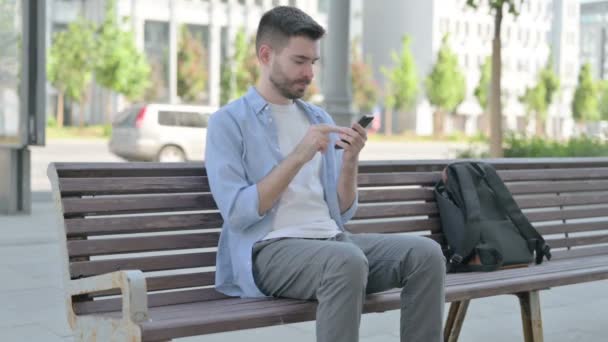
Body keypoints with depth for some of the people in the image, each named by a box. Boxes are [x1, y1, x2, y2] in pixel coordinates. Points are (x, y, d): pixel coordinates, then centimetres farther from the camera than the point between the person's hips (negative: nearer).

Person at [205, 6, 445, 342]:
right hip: (270, 249, -6)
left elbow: (342, 212, 15)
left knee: (425, 253, -18)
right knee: (347, 260, -37)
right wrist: (298, 157, -15)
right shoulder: (228, 122, 0)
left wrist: (349, 161, -4)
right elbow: (237, 213, -12)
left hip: (332, 239, 6)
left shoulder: (320, 119, 18)